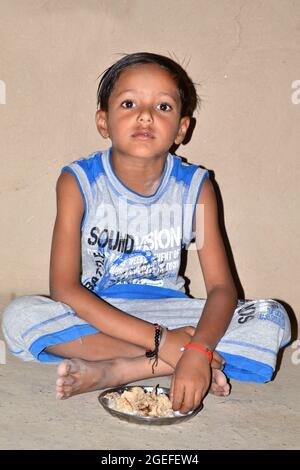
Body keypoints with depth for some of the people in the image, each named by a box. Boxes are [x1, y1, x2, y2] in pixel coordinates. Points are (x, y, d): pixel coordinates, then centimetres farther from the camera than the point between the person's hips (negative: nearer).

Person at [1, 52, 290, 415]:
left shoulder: (195, 187, -8)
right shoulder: (79, 182, -13)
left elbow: (222, 287, -12)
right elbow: (64, 289, -20)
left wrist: (197, 350, -35)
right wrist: (158, 341, -27)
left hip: (168, 311, 2)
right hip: (96, 315, -1)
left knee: (273, 320, -19)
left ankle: (111, 370, -25)